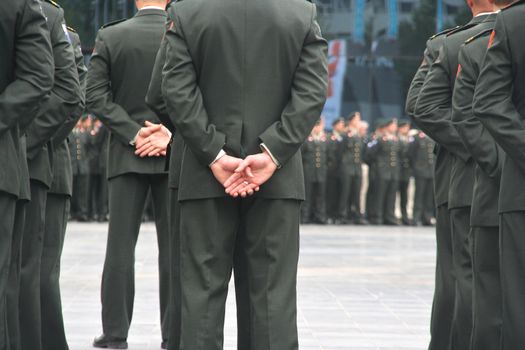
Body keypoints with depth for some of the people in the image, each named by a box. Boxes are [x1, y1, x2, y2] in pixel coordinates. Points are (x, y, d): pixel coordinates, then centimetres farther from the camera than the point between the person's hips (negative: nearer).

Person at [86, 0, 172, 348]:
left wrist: (133, 132, -8)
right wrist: (172, 131, -8)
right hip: (175, 154, 0)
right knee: (173, 245, 4)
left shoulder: (110, 36, -2)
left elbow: (96, 95, -6)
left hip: (127, 153, 0)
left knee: (121, 244, 3)